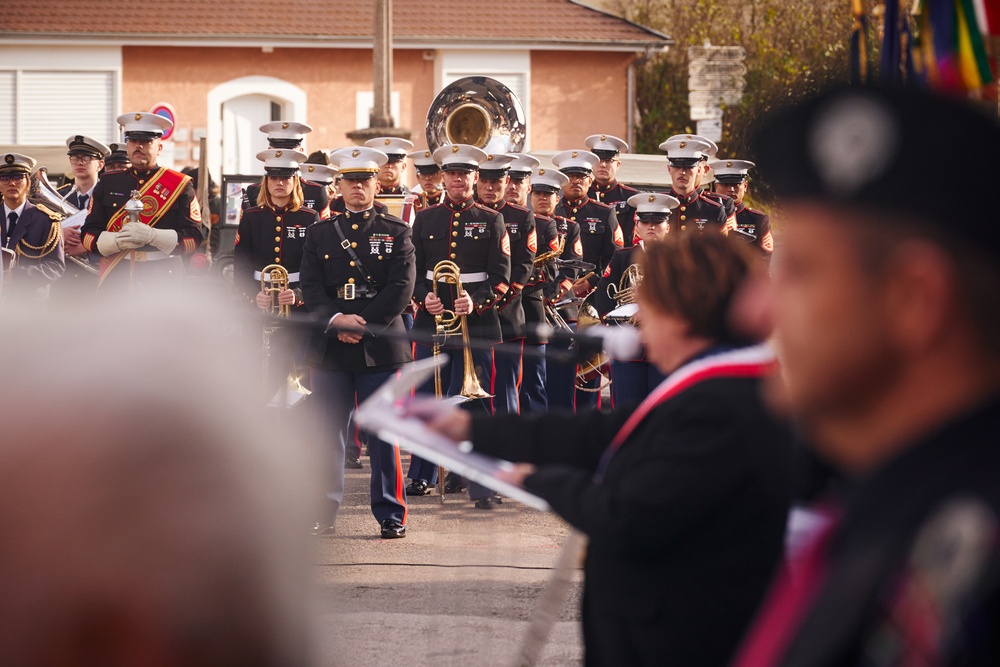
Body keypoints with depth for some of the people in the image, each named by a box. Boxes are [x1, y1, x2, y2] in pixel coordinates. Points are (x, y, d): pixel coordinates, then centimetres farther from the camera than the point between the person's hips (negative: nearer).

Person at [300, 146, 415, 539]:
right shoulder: (319, 234, 13)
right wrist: (336, 320, -14)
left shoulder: (396, 233, 6)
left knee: (383, 434, 0)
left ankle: (390, 515, 5)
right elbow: (311, 287, 3)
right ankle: (324, 514, 8)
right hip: (330, 348, 2)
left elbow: (401, 288, -4)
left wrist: (364, 326, -13)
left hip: (379, 346, -2)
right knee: (328, 432, 2)